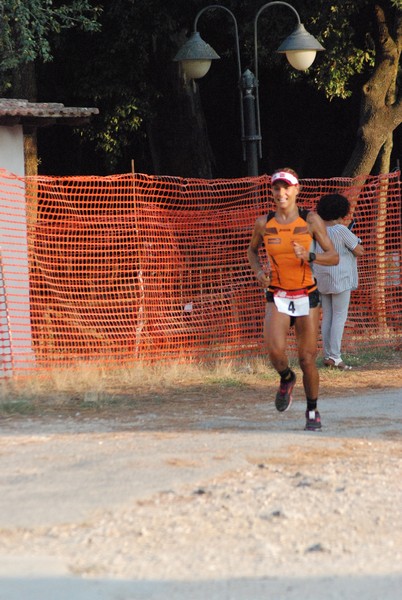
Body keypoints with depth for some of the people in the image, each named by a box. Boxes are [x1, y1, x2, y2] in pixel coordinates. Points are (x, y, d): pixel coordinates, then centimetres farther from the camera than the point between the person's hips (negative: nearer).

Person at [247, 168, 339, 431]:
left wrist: (309, 256, -20)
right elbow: (252, 250, 20)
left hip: (306, 296, -1)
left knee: (307, 358, 0)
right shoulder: (264, 223, 1)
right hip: (277, 296, 1)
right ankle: (287, 379, 14)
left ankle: (313, 412, 20)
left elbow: (334, 256, -2)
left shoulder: (311, 220, -3)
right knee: (275, 350, -21)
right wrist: (259, 271, 0)